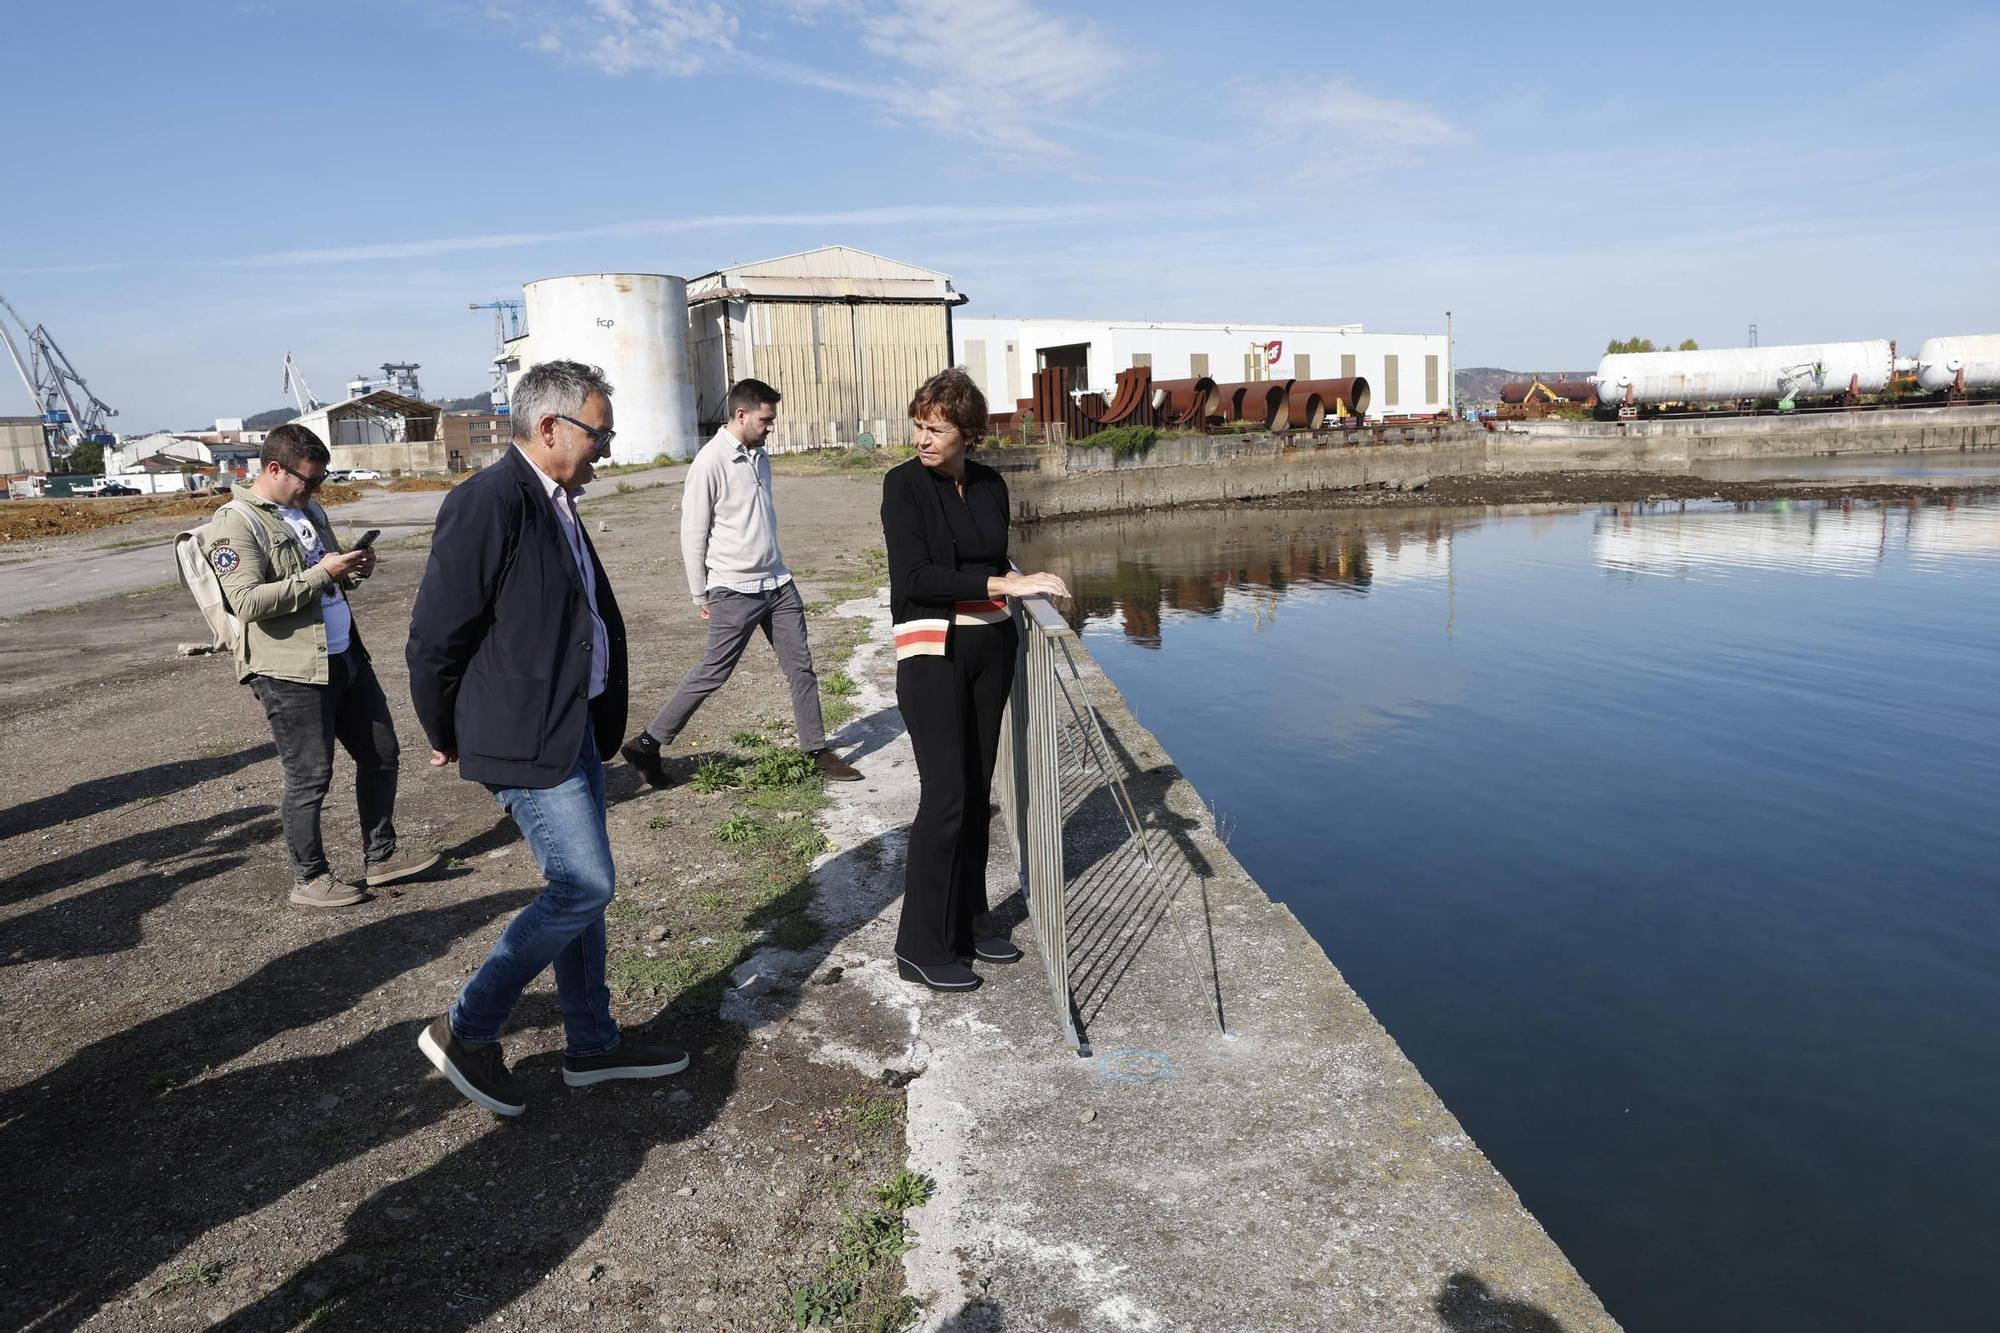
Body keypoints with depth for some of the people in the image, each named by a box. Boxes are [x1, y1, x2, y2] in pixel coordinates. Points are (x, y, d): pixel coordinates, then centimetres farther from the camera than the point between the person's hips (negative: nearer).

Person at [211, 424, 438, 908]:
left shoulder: (308, 510, 14)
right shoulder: (236, 524, -11)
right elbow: (248, 602, -22)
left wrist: (353, 572, 4)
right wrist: (321, 573, -23)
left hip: (345, 655, 8)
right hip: (289, 670, -8)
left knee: (380, 752, 13)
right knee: (310, 777, 2)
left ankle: (380, 856, 27)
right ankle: (309, 878, 19)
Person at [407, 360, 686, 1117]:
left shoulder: (554, 502, 12)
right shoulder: (489, 503, -18)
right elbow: (434, 636, -16)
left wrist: (601, 719, 17)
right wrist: (447, 737, -3)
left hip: (574, 729, 10)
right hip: (525, 740, -9)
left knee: (580, 887, 15)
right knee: (584, 886, -7)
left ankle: (592, 1043, 28)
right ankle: (467, 1033, 9)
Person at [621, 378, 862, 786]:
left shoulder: (759, 457, 9)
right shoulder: (710, 463, -14)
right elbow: (693, 534, -11)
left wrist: (773, 568, 19)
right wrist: (701, 595, -6)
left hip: (777, 583, 7)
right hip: (735, 591, -7)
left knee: (801, 666, 7)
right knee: (712, 673, -1)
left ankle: (817, 751, 17)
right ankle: (647, 744, 11)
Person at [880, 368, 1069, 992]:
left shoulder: (990, 485, 7)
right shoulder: (903, 484, -8)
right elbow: (914, 577, -18)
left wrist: (1028, 583, -2)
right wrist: (1005, 583, -23)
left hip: (991, 645, 6)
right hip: (931, 650, -5)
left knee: (977, 792, 10)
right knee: (946, 795, -7)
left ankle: (963, 926, 23)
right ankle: (920, 946, 5)